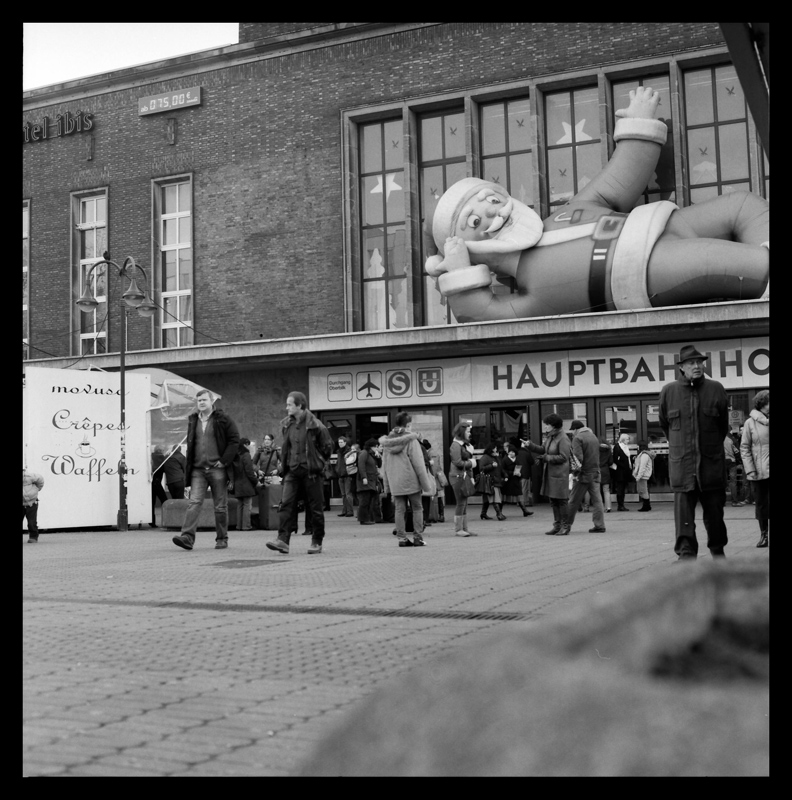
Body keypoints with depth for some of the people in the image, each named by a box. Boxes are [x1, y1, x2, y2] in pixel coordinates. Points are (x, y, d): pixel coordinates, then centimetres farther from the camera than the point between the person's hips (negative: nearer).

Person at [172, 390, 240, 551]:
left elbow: (234, 440, -3)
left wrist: (224, 460, -10)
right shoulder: (192, 420, 13)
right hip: (198, 470, 3)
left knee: (220, 506, 3)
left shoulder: (222, 419, -1)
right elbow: (190, 444, 20)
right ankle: (187, 537, -18)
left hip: (217, 469, -3)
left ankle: (222, 539, 13)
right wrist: (188, 468, 10)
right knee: (194, 502, -10)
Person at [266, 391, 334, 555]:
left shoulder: (314, 425, -9)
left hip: (311, 472, -5)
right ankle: (283, 540, -13)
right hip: (292, 471, 5)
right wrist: (285, 464, 14)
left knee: (315, 507, 3)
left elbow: (327, 446, -1)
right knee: (286, 504, -8)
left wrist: (317, 462, 3)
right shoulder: (287, 425, 8)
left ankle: (317, 542, 13)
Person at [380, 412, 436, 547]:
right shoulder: (411, 440, -10)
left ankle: (402, 538, 8)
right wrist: (426, 483, -7)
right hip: (411, 481, -4)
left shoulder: (387, 441, 8)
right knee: (417, 508, 7)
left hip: (395, 483, 4)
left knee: (399, 510, 8)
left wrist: (387, 485, 17)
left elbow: (385, 464, 12)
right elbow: (418, 464, -12)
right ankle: (417, 537, 5)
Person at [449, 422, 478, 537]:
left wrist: (471, 476, 11)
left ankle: (464, 529, 13)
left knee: (464, 503, 10)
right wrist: (470, 463, -7)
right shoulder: (456, 445, -12)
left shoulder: (465, 444, 18)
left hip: (465, 476, 9)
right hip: (458, 477, -9)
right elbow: (458, 462, -19)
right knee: (461, 503, -7)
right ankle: (458, 529, -2)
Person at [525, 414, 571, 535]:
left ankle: (565, 526, 5)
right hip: (550, 473, 9)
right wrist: (530, 445, 3)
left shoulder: (563, 439, -16)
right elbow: (542, 449, 14)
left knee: (562, 500, -3)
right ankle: (557, 525, 22)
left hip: (560, 473, -9)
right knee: (553, 500, 13)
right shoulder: (550, 437, 10)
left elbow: (563, 457, -20)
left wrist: (547, 458, -17)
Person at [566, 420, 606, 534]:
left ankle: (567, 525, 3)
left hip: (584, 473, -7)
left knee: (574, 501, -1)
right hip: (595, 473, 7)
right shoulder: (594, 437, 15)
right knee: (596, 500, 7)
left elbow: (578, 457, -18)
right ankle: (599, 525, 5)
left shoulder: (577, 438, -9)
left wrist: (575, 470, -12)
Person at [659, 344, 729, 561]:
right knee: (683, 510, -7)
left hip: (711, 462, 1)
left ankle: (717, 550, 29)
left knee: (714, 509, 11)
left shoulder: (716, 389, -1)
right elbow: (664, 424, 15)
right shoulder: (668, 391, 0)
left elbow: (723, 425, 12)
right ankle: (685, 553, -7)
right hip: (681, 462, -1)